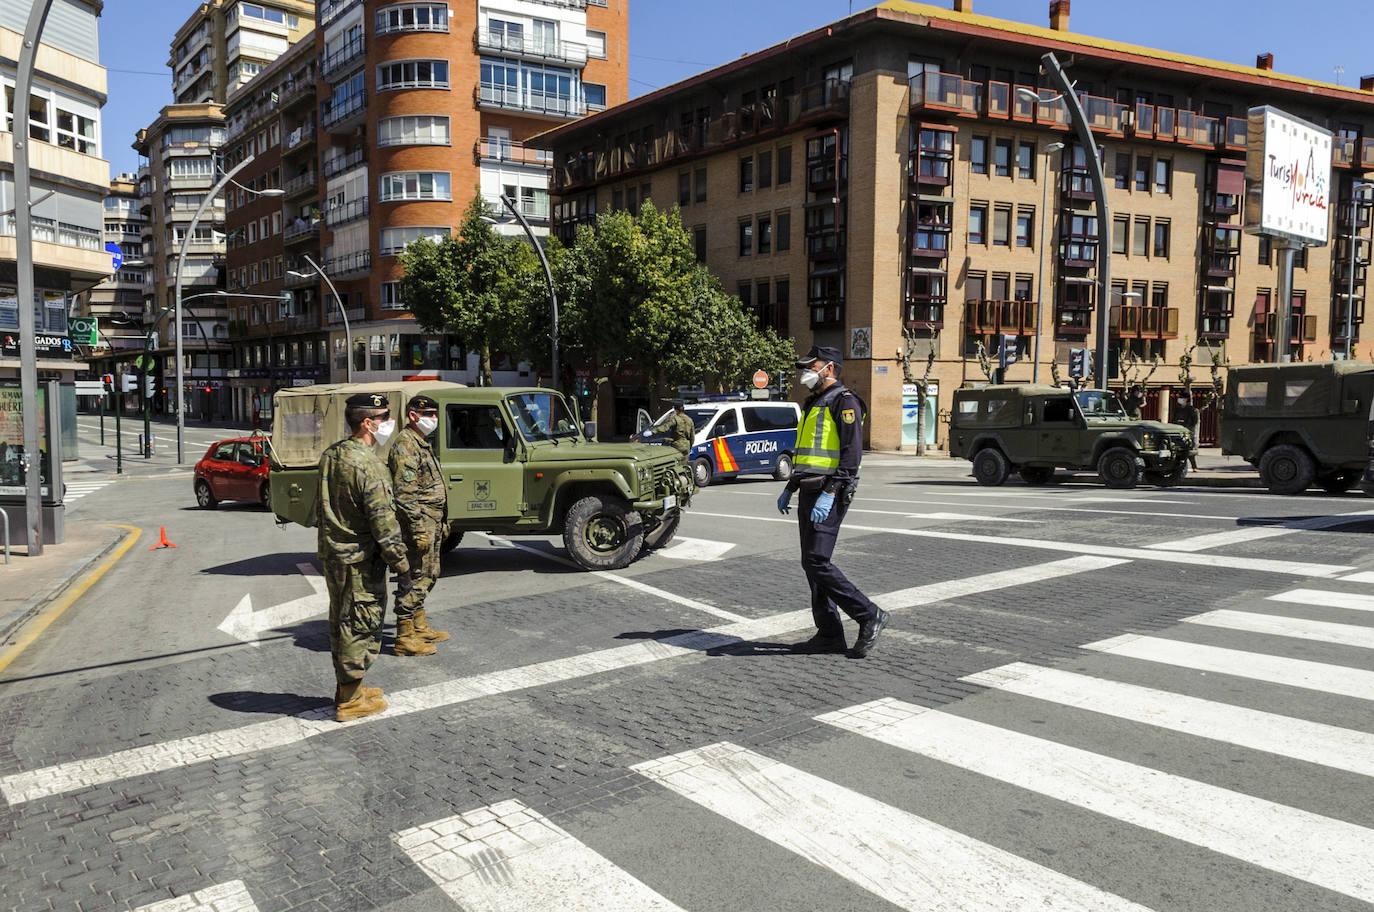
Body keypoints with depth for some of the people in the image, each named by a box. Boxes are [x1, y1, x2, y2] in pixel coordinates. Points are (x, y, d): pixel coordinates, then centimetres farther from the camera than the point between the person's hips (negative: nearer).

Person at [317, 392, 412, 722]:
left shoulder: (330, 455, 8)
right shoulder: (367, 465, -21)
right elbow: (383, 521, -22)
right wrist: (401, 565, -17)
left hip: (332, 555, 9)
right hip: (360, 560, -9)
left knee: (341, 624, 18)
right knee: (361, 628, 1)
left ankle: (347, 689, 31)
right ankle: (351, 701, 10)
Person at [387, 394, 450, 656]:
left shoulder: (423, 443, 17)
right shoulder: (405, 445, -15)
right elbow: (405, 493, -22)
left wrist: (441, 523, 23)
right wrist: (419, 529, -25)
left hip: (431, 522, 11)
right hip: (418, 522, -11)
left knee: (428, 575, 18)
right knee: (415, 578, -7)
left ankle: (420, 627, 29)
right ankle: (405, 639, -1)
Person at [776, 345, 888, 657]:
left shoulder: (844, 401, -9)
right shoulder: (813, 403, 21)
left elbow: (852, 453, -18)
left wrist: (829, 494, -24)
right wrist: (789, 489, 24)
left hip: (829, 494, -10)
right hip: (809, 492, 10)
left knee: (817, 561, -15)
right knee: (812, 564, 8)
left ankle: (869, 616, -3)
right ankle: (829, 634, 13)